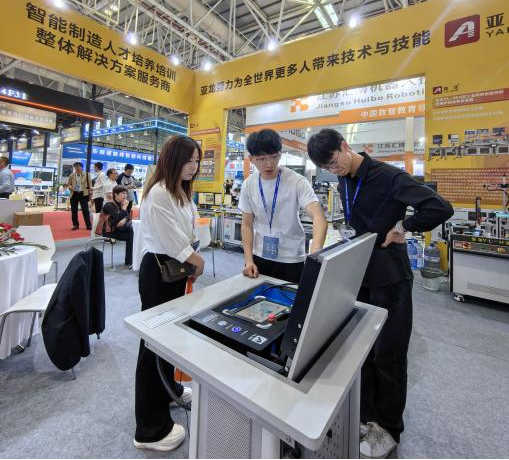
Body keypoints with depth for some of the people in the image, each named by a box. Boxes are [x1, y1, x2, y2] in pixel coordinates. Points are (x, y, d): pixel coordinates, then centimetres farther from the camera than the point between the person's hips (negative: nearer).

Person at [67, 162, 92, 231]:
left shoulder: (87, 175, 3)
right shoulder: (71, 176, 10)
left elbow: (90, 184, 1)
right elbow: (68, 184, 14)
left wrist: (90, 194, -5)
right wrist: (71, 187, -9)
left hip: (83, 194, -3)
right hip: (74, 194, 3)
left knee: (85, 210, -6)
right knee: (74, 210, 6)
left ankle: (88, 225, -1)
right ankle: (75, 225, 16)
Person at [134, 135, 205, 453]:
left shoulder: (182, 192, 12)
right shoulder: (159, 193, -19)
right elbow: (171, 239, -21)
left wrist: (192, 261, -1)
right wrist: (195, 259, -7)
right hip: (159, 270, -10)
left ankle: (168, 389, 45)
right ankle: (151, 429, 17)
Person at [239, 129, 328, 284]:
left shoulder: (297, 182, -14)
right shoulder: (248, 185, -3)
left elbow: (319, 218, -25)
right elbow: (247, 225, 3)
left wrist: (314, 256, -42)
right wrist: (248, 260, -7)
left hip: (291, 260, -2)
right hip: (259, 257, 3)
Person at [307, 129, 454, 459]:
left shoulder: (388, 176, -17)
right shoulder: (345, 182, 7)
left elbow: (441, 208, -25)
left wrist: (401, 228, -16)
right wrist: (349, 232, 6)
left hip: (390, 278, -7)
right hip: (358, 276, 7)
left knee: (388, 355, 8)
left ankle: (389, 429, 30)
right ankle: (367, 415, 38)